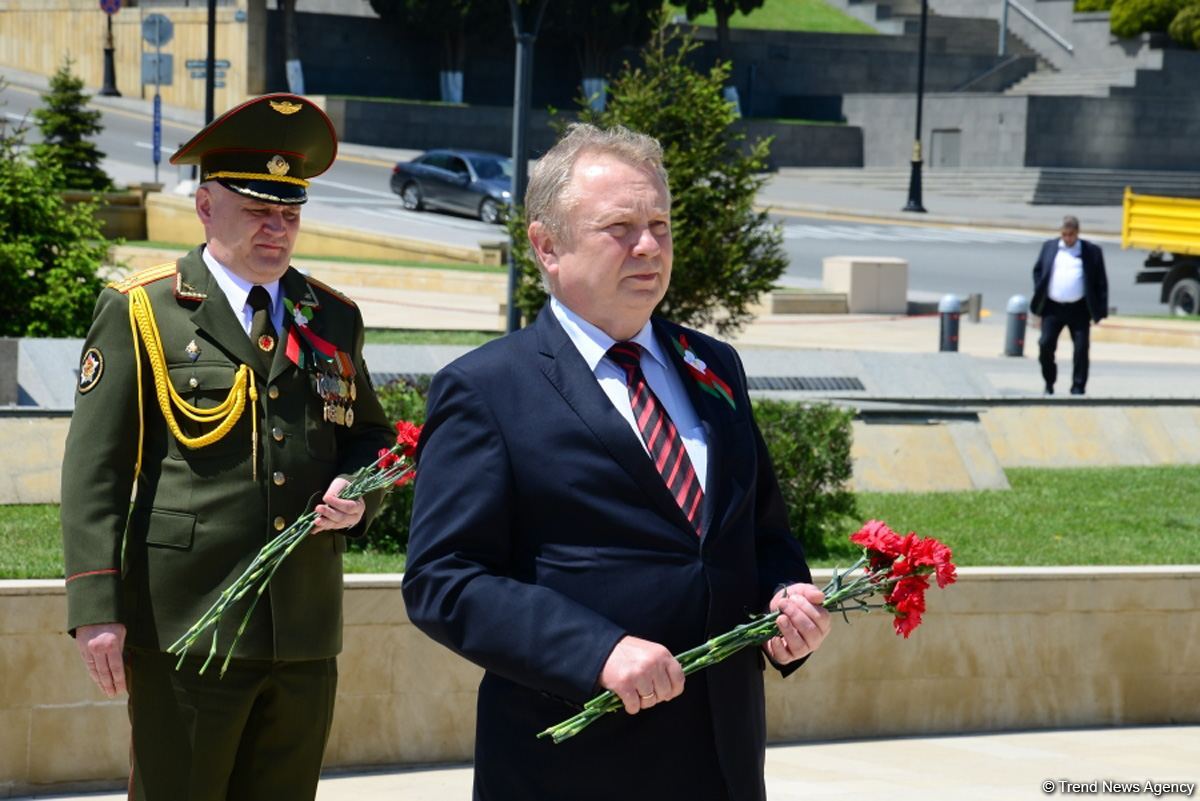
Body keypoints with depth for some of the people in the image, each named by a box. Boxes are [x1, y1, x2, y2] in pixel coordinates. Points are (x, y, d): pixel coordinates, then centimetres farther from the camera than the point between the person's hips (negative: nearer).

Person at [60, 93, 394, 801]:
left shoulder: (334, 319, 13)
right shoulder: (139, 313, 1)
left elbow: (372, 436, 24)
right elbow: (96, 471, -3)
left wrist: (357, 492, 0)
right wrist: (97, 608, -12)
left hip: (305, 634, 4)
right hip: (185, 631, -4)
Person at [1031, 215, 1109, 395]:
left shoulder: (1092, 251, 2)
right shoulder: (1049, 247, 9)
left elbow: (1101, 282, 3)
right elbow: (1038, 270, 16)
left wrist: (1099, 311, -3)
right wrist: (1039, 295, 3)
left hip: (1079, 310, -2)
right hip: (1052, 307, 2)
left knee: (1081, 349, -3)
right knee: (1045, 345, -3)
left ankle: (1078, 387, 6)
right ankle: (1049, 384, 15)